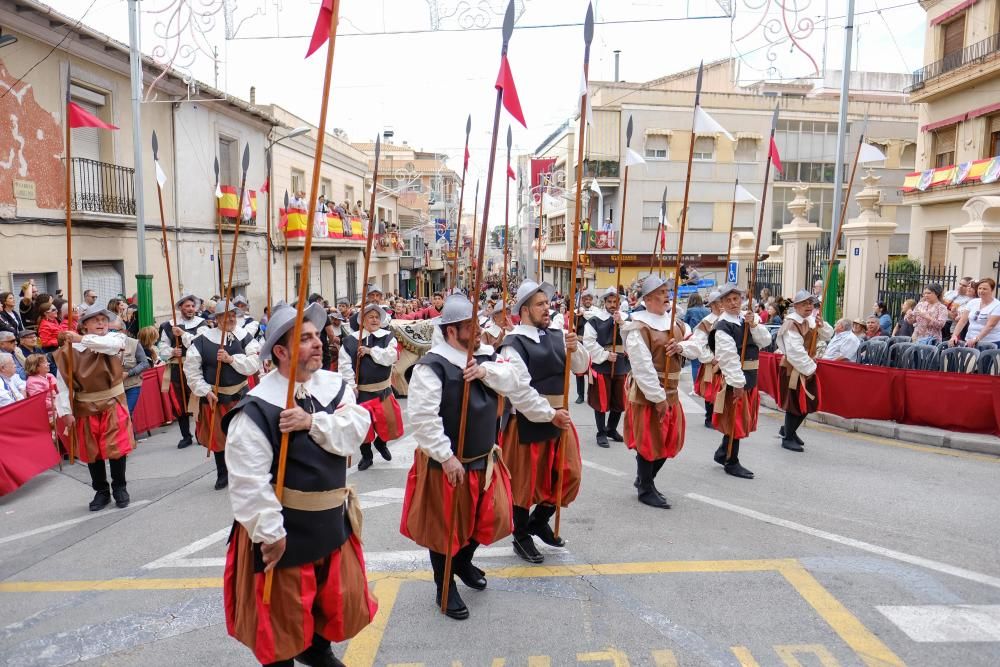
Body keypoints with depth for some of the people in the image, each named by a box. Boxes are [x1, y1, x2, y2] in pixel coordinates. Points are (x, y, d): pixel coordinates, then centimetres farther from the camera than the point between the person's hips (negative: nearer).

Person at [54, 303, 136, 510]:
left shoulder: (115, 339, -5)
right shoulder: (71, 349, -6)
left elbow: (113, 344, -32)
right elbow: (63, 382, -7)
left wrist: (82, 339, -32)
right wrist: (66, 412, -12)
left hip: (113, 403, -1)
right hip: (85, 407, 1)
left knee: (117, 447, -1)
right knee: (92, 452, 10)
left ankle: (119, 488, 19)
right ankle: (101, 492, 26)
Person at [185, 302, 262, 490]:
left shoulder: (244, 336, -6)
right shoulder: (203, 339, -9)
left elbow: (255, 363, -15)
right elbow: (191, 368, -8)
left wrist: (231, 359, -25)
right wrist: (205, 391, -12)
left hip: (240, 394, 0)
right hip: (214, 396, 0)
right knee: (218, 437, 12)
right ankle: (222, 474, 29)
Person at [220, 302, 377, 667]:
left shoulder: (334, 385, -3)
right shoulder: (257, 409, -22)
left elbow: (356, 429, -16)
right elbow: (249, 481, -23)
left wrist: (313, 422, -30)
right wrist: (270, 534, -21)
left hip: (333, 520, 6)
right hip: (287, 527, -6)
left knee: (339, 595, 24)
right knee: (284, 609, 13)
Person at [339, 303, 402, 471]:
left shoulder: (388, 337, -1)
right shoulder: (350, 340, -3)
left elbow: (391, 356, -18)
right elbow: (344, 365, -6)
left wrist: (371, 351, -19)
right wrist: (351, 386, -12)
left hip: (383, 389, 1)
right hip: (360, 390, -1)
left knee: (389, 421, 5)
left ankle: (381, 442, 38)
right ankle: (366, 455, 27)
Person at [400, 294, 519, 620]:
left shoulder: (484, 355, 3)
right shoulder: (431, 366, -21)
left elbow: (510, 381, -8)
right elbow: (422, 416, -25)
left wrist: (485, 371, -27)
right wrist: (446, 457, -24)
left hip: (485, 459, 7)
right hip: (447, 464, -7)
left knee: (490, 517, 18)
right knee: (445, 526, 9)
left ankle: (463, 562, 47)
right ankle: (445, 588, 31)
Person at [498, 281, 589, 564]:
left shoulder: (557, 335, 3)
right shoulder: (514, 344, -16)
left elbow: (581, 367, 4)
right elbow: (519, 391, -21)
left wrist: (574, 349, -16)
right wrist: (550, 415, -20)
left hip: (560, 418, 7)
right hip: (528, 423, -6)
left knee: (569, 475, 13)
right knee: (525, 482, 7)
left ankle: (539, 521, 36)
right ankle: (521, 537, 28)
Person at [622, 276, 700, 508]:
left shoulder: (677, 324, 10)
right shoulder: (639, 328, -16)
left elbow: (696, 348, 9)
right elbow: (642, 367, -22)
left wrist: (682, 346, -14)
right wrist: (658, 398, -23)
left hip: (671, 392, 8)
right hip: (646, 394, -8)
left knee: (669, 441, 16)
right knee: (648, 442, 2)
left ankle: (643, 479, 35)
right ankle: (646, 490, 18)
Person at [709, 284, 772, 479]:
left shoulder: (748, 318, 8)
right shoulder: (722, 326, -15)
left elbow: (765, 341, 2)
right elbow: (728, 357, -20)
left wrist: (754, 325, -14)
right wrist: (737, 383, -23)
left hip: (750, 376, 8)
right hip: (733, 378, -8)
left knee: (742, 418, 17)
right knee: (735, 420, -1)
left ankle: (722, 454, 33)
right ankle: (732, 463, 12)